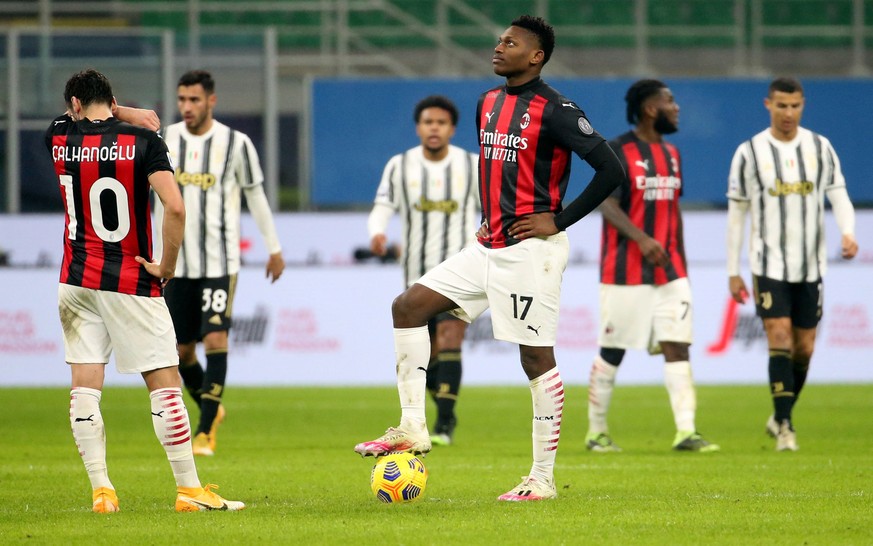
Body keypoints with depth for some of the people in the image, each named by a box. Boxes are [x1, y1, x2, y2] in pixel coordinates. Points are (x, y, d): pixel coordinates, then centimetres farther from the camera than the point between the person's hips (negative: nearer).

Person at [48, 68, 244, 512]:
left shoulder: (60, 138, 1)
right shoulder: (143, 142, -8)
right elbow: (174, 207, -18)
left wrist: (124, 114, 16)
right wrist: (166, 266, -7)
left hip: (77, 281, 3)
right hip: (131, 284, -3)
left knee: (84, 389, 5)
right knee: (165, 386, 1)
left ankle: (101, 490, 1)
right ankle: (189, 490, 2)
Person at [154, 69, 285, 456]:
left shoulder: (235, 144, -5)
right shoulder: (167, 139, 4)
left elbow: (255, 195, 6)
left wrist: (274, 248, 9)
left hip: (220, 262, -4)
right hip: (178, 262, 4)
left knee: (215, 340, -15)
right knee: (181, 350, 7)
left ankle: (205, 431, -12)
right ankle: (211, 410, 33)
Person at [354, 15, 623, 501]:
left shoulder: (555, 111, -13)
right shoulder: (488, 103, 12)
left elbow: (611, 170, -17)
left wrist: (560, 221, -15)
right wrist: (490, 216, 15)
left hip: (530, 250, -9)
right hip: (489, 248, 9)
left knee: (537, 357, -3)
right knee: (408, 306, 1)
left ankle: (544, 479, 4)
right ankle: (413, 428, 4)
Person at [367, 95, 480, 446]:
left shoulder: (473, 167, 0)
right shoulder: (399, 167, 1)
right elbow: (382, 208, -6)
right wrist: (377, 233, -27)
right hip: (417, 273, 2)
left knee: (448, 340, -19)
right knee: (428, 354, 8)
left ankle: (444, 426, -20)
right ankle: (446, 412, 32)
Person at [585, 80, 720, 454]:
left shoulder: (671, 154, 14)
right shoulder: (617, 152, -9)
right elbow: (607, 205, -18)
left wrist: (680, 262, 18)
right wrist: (642, 239, -31)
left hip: (669, 272, 6)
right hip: (626, 272, -6)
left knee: (677, 346, -5)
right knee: (612, 351, 2)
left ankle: (685, 432, -9)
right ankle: (596, 432, 14)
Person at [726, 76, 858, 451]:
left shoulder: (821, 148, 5)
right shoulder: (749, 153, -1)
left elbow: (839, 196, 4)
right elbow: (736, 213, 3)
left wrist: (848, 233, -18)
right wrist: (733, 272, 2)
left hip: (811, 265, 3)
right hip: (769, 263, -3)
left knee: (804, 347, 6)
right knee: (780, 337, -15)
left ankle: (780, 418, 26)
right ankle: (785, 427, -12)